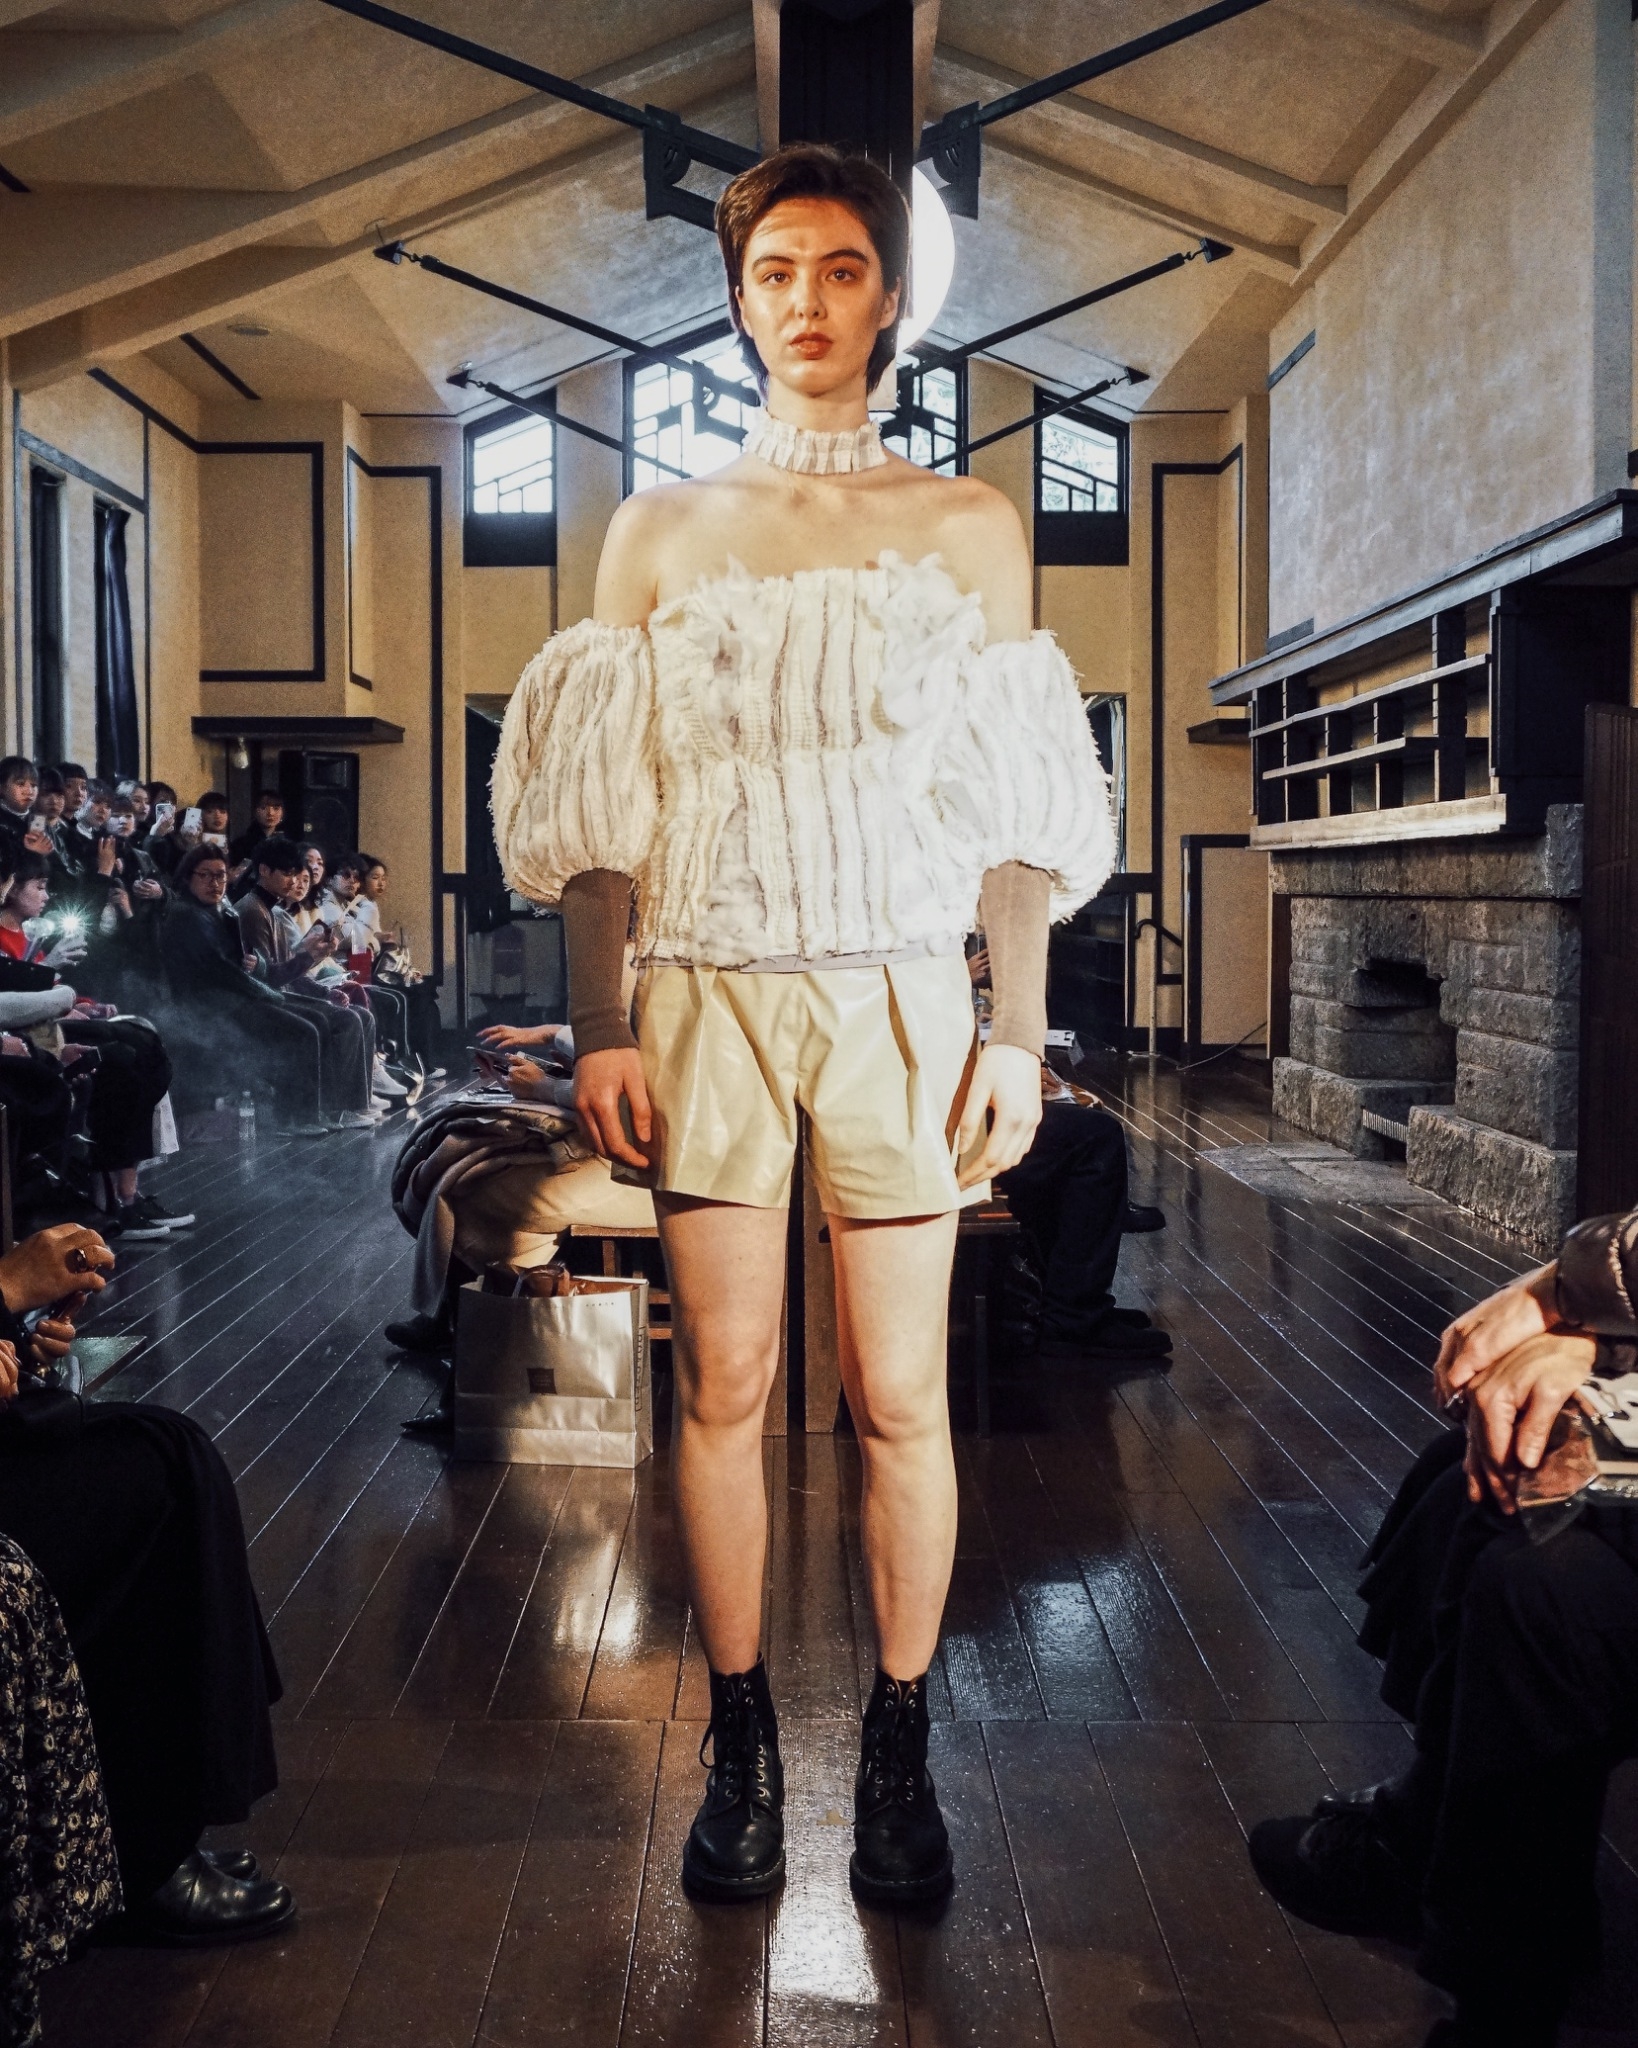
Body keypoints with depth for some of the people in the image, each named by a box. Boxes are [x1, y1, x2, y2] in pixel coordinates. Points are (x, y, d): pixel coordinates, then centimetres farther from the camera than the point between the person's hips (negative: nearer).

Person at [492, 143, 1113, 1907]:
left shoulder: (971, 528, 9)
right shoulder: (659, 533, 10)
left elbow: (1019, 810, 6)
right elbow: (596, 804, 7)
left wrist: (1019, 1036, -1)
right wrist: (597, 1027, -1)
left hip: (902, 995, 0)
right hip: (706, 993, 1)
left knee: (901, 1397, 1)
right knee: (724, 1384, 3)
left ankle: (899, 1751, 17)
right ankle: (742, 1746, 18)